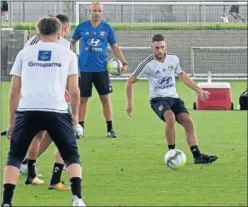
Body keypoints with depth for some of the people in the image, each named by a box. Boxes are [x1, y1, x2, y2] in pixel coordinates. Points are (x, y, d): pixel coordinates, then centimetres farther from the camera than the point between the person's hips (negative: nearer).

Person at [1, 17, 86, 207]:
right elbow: (74, 91, 9)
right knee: (72, 157, 14)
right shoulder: (67, 54, 15)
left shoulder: (24, 53, 17)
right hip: (57, 111, -1)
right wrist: (75, 115, 25)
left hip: (27, 111, 1)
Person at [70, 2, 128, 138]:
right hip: (84, 69, -1)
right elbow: (72, 42, 13)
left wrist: (124, 63, -4)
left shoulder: (107, 28, 3)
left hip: (101, 69, 1)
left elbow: (115, 47, 7)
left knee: (105, 98, 2)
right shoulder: (82, 27, 1)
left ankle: (110, 129, 8)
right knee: (82, 99, 3)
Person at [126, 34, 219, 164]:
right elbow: (130, 81, 0)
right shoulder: (148, 64, -10)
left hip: (173, 98, 5)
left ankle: (197, 156, -15)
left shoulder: (173, 59, 2)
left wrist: (199, 90, 18)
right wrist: (129, 103, 1)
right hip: (158, 99, -5)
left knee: (188, 121, -15)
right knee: (170, 117, -33)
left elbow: (182, 75, 21)